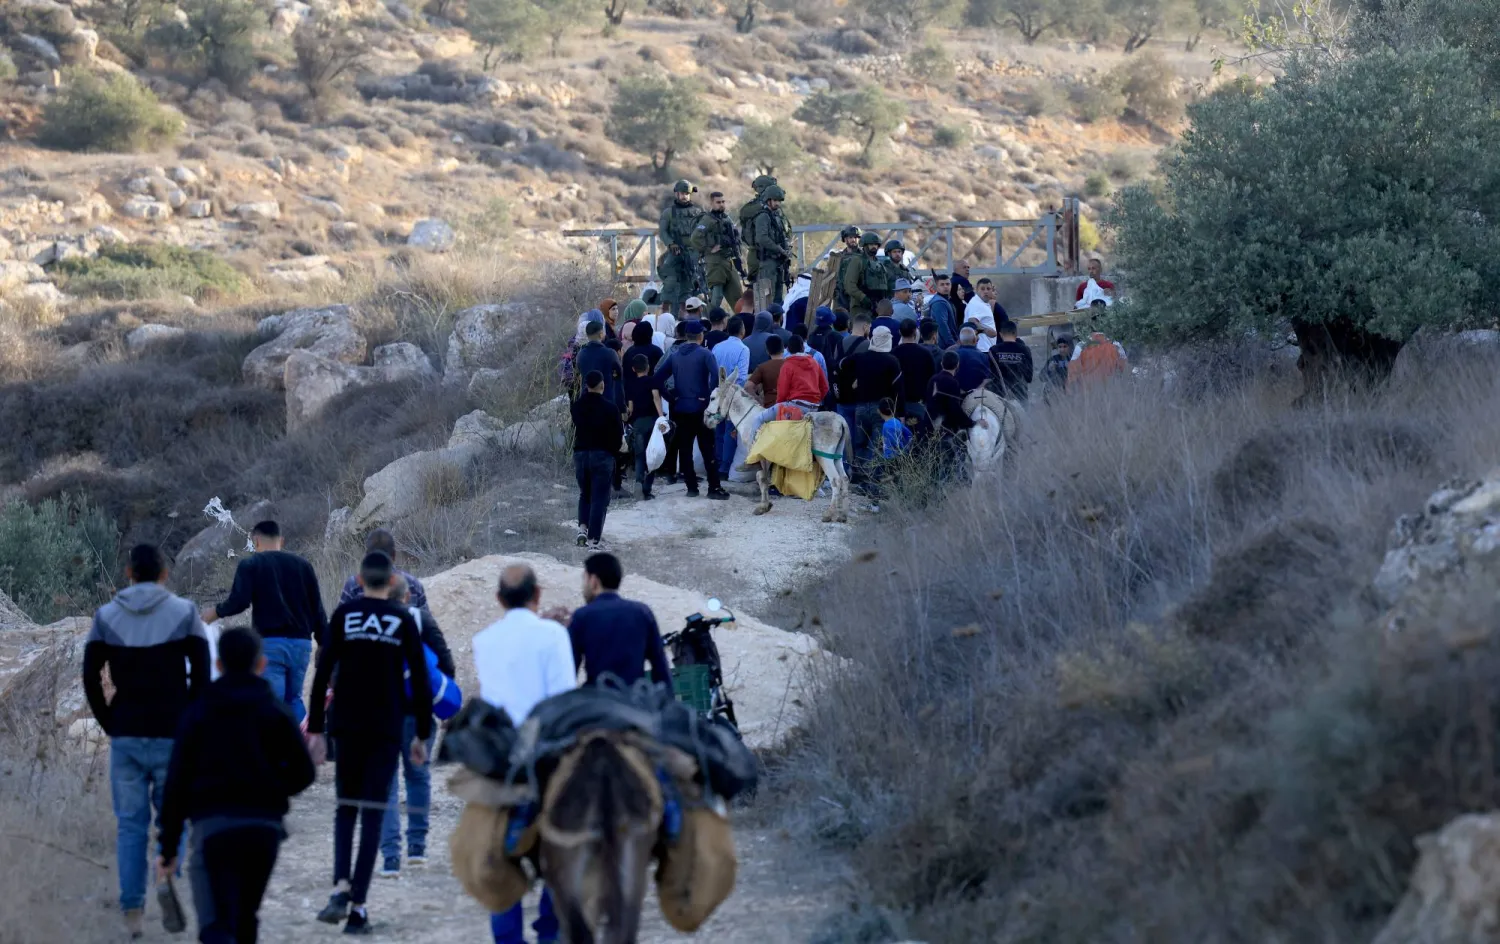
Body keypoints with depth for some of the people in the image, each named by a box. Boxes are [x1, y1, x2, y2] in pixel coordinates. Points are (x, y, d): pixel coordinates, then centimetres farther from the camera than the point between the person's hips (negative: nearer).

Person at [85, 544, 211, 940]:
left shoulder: (106, 617, 4)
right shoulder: (183, 613, -1)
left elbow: (90, 677, -1)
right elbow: (201, 674, -7)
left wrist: (109, 724, 6)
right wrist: (190, 722, 3)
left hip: (124, 736, 1)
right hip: (172, 734, -1)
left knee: (130, 824, 5)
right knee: (171, 816, 14)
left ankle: (133, 908, -1)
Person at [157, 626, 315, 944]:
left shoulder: (197, 712, 6)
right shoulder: (276, 709, 9)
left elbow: (176, 783, 3)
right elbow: (303, 772, 1)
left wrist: (168, 847, 6)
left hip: (212, 825, -2)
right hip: (264, 825, 2)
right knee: (244, 918, 20)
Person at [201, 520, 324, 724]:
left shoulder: (251, 565, 1)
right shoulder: (302, 565, 13)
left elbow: (238, 603, -10)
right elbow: (318, 610, 12)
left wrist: (216, 612, 10)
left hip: (270, 642, -4)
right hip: (301, 642, 4)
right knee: (293, 699, 18)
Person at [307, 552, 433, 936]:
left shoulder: (343, 616, 2)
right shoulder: (403, 620, 1)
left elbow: (322, 674, -2)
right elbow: (420, 680, -1)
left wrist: (315, 729, 2)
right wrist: (422, 735, 6)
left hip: (348, 727, 1)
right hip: (387, 730, -1)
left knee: (346, 807, 14)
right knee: (373, 814, 2)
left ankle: (341, 886, -9)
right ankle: (358, 907, -3)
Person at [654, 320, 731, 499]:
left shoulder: (674, 355, 6)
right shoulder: (704, 355, -8)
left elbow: (658, 377, 3)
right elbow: (716, 376, -22)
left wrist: (671, 396, 7)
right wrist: (710, 397, -10)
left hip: (680, 408, 4)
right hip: (700, 407, -4)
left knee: (684, 449, 9)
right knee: (708, 449, 0)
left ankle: (691, 487, 9)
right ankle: (714, 488, -3)